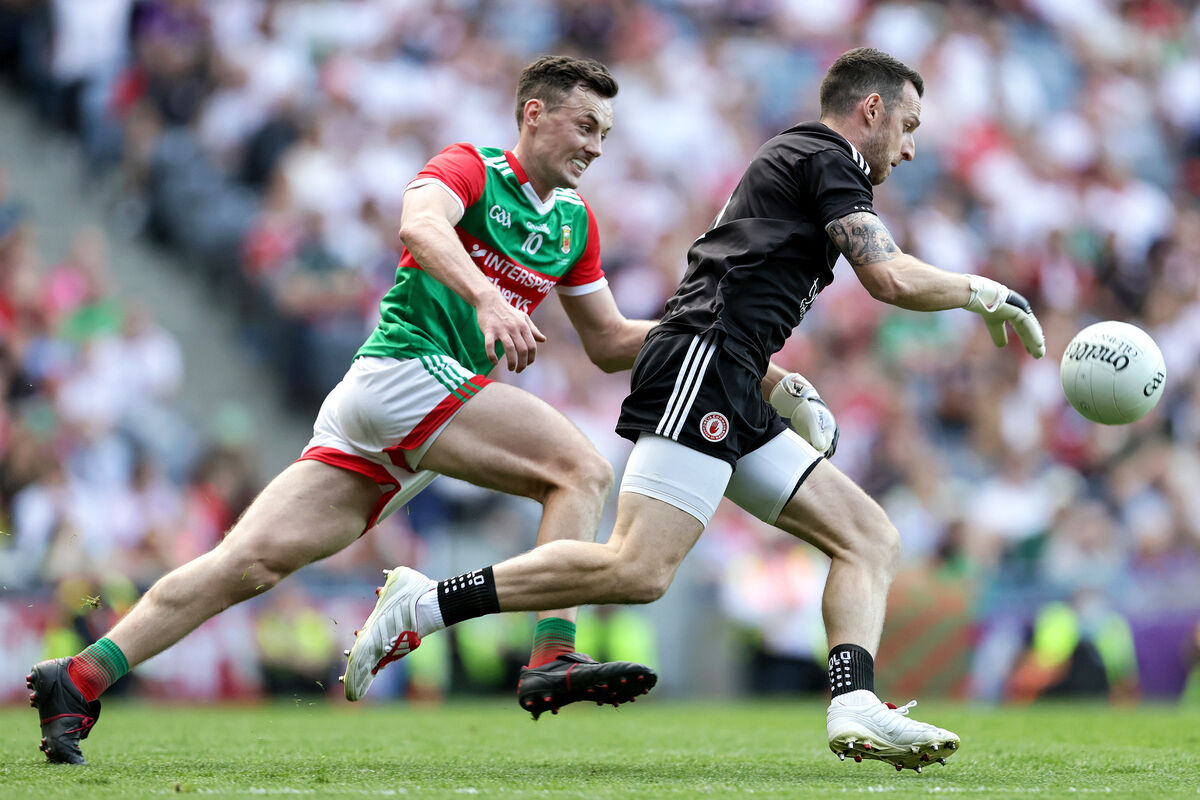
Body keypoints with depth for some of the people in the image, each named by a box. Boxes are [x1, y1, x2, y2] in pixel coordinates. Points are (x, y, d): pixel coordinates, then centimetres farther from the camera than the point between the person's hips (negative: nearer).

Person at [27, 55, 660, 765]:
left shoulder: (576, 222, 22)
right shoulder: (470, 169, -2)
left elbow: (609, 344, 27)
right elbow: (419, 224, -25)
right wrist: (487, 299, -40)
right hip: (404, 368, -8)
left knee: (255, 561, -3)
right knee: (582, 470, -17)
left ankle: (79, 679, -7)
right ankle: (554, 658, -28)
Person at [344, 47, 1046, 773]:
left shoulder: (795, 161, 30)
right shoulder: (825, 160, 2)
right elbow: (891, 278, -11)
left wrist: (784, 387, 26)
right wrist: (986, 294, 4)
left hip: (735, 399, 11)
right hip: (701, 367, -11)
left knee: (873, 540, 4)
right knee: (639, 570, -22)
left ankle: (855, 707, -14)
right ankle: (425, 606, -18)